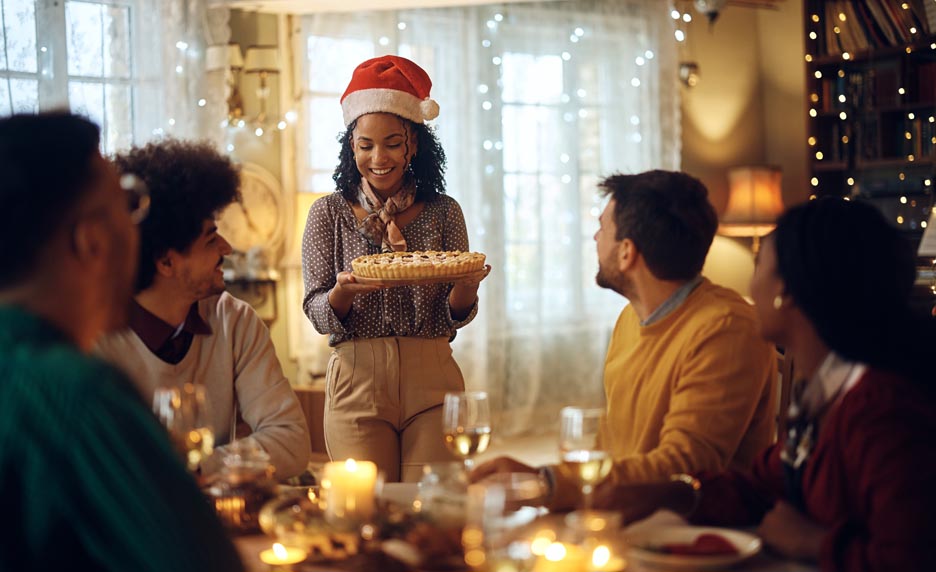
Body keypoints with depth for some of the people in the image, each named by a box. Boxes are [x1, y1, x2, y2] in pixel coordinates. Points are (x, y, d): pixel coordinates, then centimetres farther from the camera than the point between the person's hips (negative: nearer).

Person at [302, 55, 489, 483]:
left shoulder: (443, 212, 7)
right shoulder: (329, 213, 4)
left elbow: (458, 315, 4)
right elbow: (318, 315, 0)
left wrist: (467, 285, -17)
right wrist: (343, 292, -21)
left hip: (432, 383, 1)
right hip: (357, 382, -1)